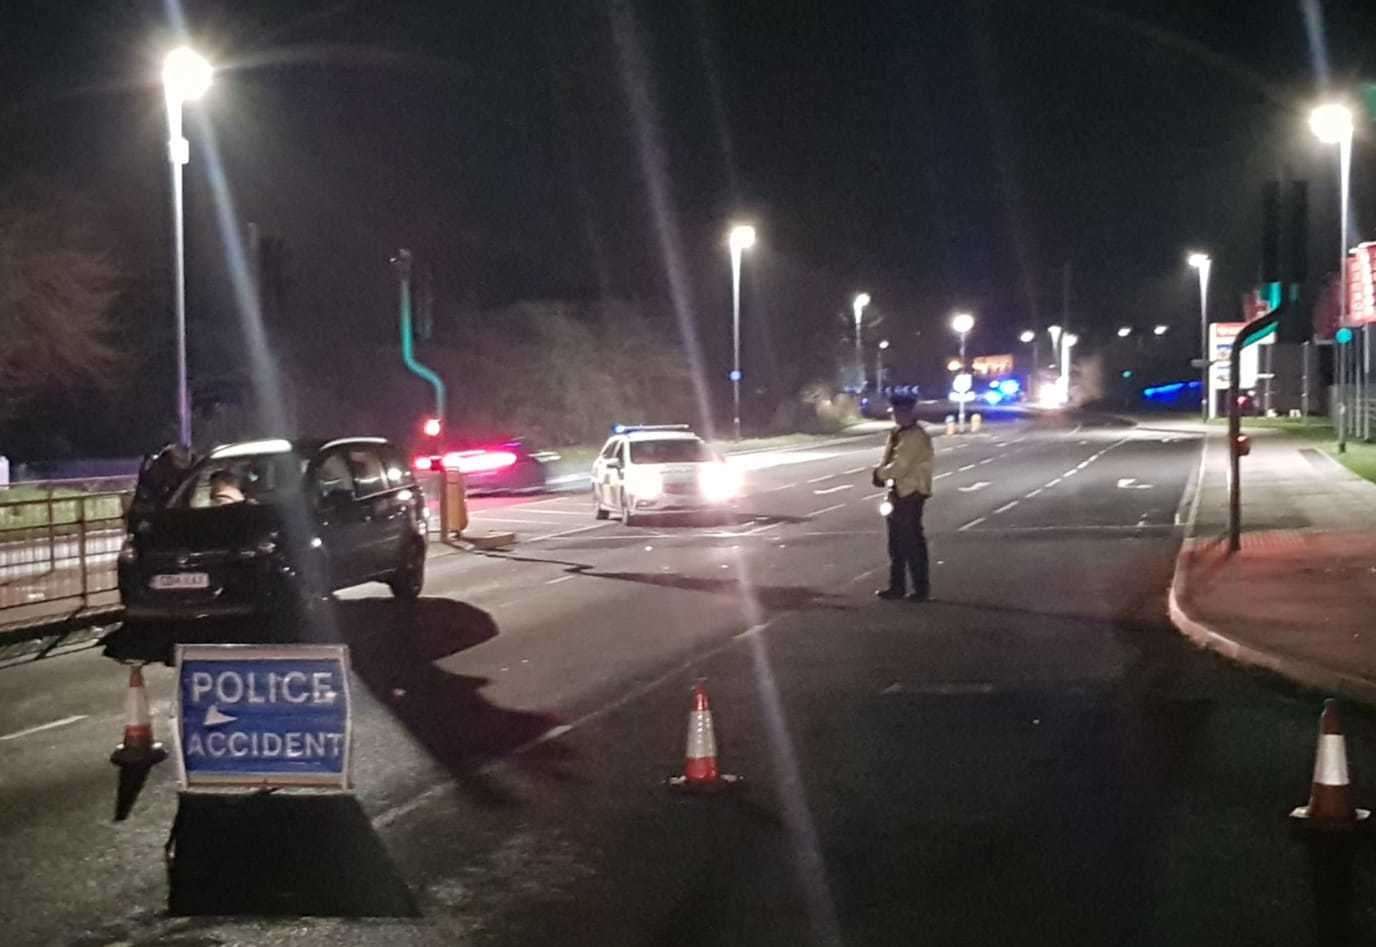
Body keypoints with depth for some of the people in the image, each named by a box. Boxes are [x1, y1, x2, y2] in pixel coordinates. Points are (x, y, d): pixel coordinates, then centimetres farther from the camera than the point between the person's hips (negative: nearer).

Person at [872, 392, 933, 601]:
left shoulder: (915, 437, -17)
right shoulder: (898, 434, 13)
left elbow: (899, 467, -22)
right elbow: (888, 462, 17)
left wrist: (880, 473, -6)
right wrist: (881, 473, -4)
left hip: (911, 495, -9)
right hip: (898, 494, 9)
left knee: (912, 542, -3)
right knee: (896, 543, 14)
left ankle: (921, 588, 6)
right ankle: (897, 586, 23)